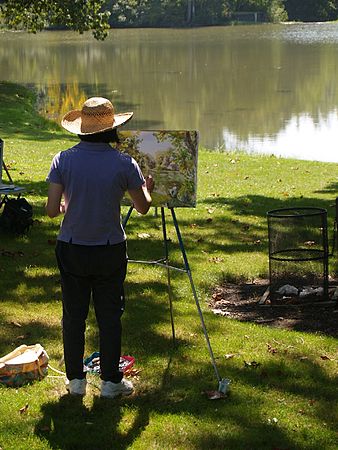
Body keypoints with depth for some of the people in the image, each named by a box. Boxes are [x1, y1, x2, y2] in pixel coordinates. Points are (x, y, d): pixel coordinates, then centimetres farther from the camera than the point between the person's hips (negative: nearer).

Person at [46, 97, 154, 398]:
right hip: (110, 251, -1)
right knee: (109, 315, 10)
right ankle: (111, 381, 17)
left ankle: (76, 380, 20)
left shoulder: (63, 160, -8)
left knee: (73, 315, 12)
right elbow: (143, 207, 1)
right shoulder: (123, 163, -11)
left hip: (71, 249, 1)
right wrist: (147, 188, 23)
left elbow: (52, 210, -9)